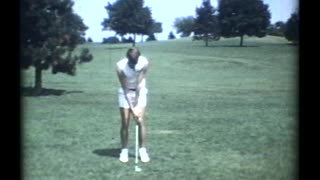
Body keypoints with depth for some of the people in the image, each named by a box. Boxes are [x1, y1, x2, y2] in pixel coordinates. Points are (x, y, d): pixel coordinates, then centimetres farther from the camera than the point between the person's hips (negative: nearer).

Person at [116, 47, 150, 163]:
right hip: (125, 93, -1)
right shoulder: (120, 66, -26)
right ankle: (124, 150, 9)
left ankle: (142, 149, 3)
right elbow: (125, 89, -23)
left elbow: (139, 83, -23)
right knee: (125, 123, -2)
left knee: (141, 121, -6)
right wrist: (132, 106, -25)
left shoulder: (144, 63, -24)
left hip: (140, 92, 1)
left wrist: (136, 104, -24)